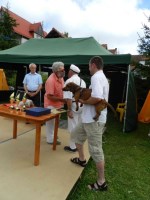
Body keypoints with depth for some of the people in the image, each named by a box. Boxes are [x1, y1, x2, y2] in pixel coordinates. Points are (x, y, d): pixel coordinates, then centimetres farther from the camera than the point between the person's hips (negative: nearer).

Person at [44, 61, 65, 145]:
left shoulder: (61, 77, -1)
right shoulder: (51, 80, -27)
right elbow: (49, 96, -27)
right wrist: (61, 99, -27)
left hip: (58, 103, 8)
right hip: (51, 104, -8)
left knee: (55, 121, 23)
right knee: (50, 122, 7)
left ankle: (52, 135, 42)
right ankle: (50, 139, 23)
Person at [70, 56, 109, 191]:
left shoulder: (96, 77, -17)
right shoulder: (102, 77, 17)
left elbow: (97, 98, -31)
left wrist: (82, 100, -14)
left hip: (94, 120, -11)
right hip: (90, 118, 11)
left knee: (95, 150, -1)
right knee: (76, 135, 25)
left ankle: (101, 182, 15)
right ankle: (82, 159, 43)